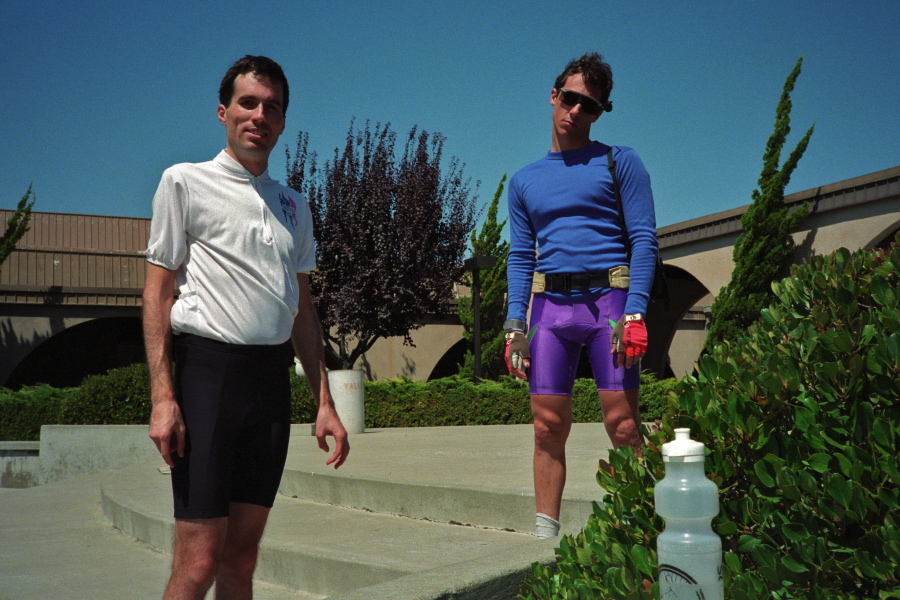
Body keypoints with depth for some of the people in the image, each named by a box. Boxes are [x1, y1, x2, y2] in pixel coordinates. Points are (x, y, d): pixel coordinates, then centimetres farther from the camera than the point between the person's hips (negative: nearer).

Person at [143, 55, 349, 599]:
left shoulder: (294, 205, 17)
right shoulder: (185, 181, 4)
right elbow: (158, 291, -1)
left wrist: (324, 402, 12)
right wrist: (163, 397, -11)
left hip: (273, 376, 5)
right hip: (208, 368, -5)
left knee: (242, 555, 9)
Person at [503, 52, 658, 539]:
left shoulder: (620, 162, 7)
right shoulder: (524, 181, 18)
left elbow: (644, 239, -1)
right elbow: (520, 258, 15)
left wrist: (635, 313, -13)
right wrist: (515, 326, 4)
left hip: (607, 298, -3)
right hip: (549, 306, 3)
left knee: (622, 425, -6)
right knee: (548, 427, 4)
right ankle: (546, 536, 13)